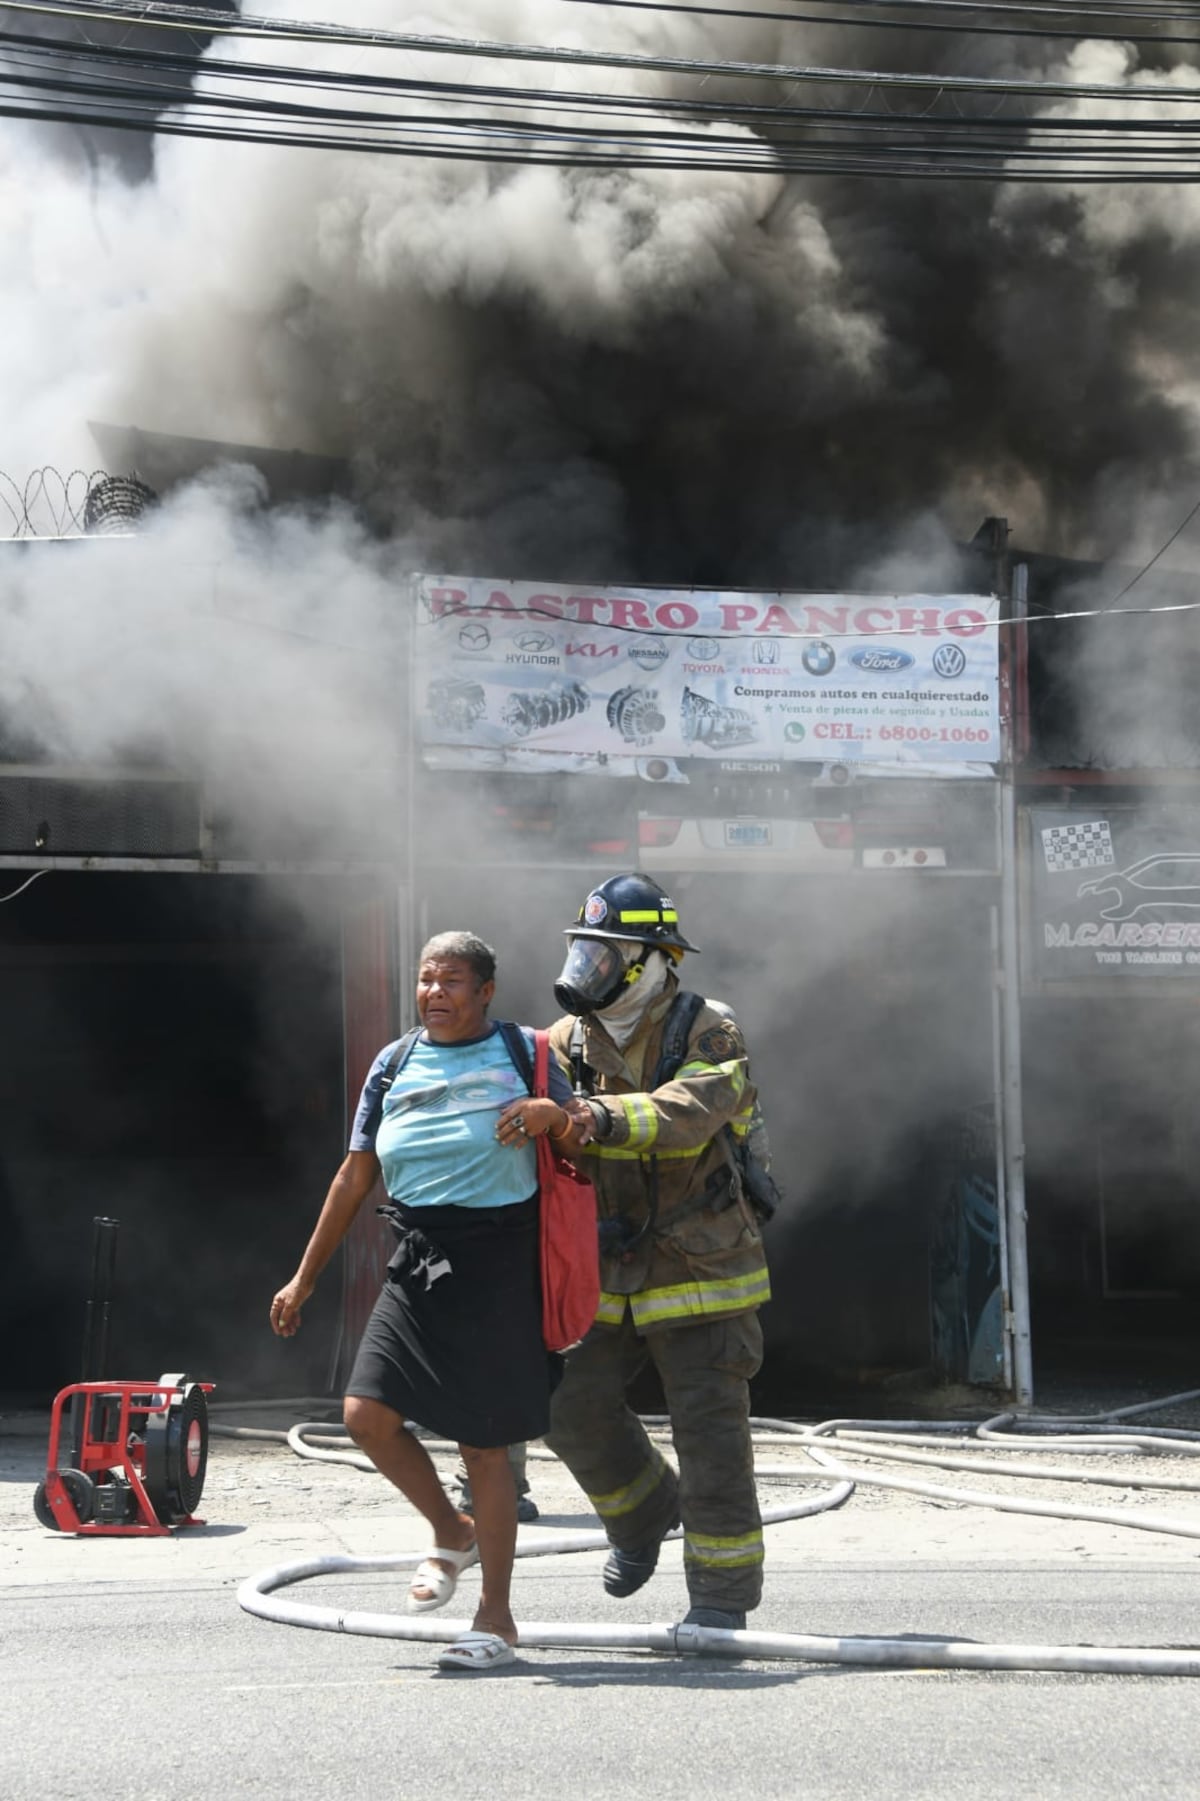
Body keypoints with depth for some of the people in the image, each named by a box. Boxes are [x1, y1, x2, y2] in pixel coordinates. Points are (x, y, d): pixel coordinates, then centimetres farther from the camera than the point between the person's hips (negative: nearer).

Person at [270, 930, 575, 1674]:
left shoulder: (523, 1053, 1)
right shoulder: (395, 1064, 10)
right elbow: (355, 1177, 13)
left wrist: (552, 1112, -21)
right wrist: (305, 1279, 13)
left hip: (498, 1263, -4)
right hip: (417, 1261, 4)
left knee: (484, 1445, -2)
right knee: (368, 1413, -10)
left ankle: (496, 1618, 11)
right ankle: (452, 1534, 17)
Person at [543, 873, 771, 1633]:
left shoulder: (710, 1034, -13)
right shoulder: (570, 1041, 3)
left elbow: (685, 1113, -33)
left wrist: (590, 1118, -47)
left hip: (699, 1269, -5)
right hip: (609, 1270, 5)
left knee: (709, 1428, -4)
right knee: (577, 1408, 2)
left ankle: (723, 1593, 7)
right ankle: (646, 1512, 30)